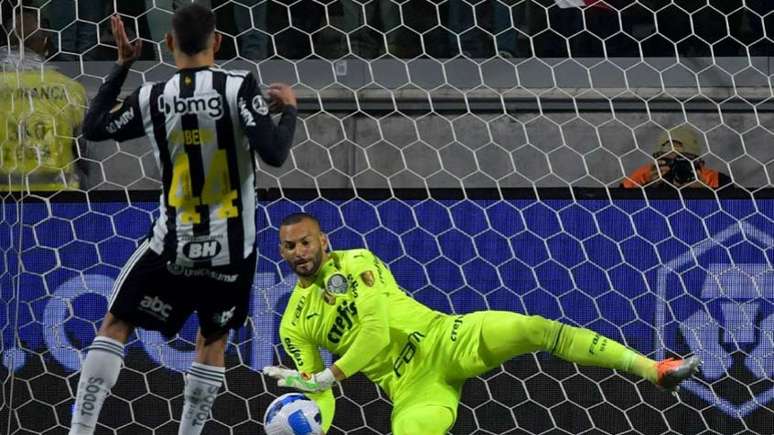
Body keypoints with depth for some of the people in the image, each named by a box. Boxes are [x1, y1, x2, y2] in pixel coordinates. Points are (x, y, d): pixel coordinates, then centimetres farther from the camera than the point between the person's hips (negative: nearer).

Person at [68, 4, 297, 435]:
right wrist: (289, 110, 0)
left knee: (115, 326, 12)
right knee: (213, 342, 17)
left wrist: (122, 65, 17)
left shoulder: (152, 98, -6)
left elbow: (93, 128, 10)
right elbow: (274, 154, -19)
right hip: (231, 248, 0)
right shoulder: (239, 87, -13)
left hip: (173, 245, 0)